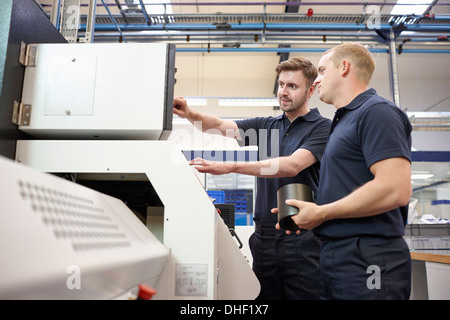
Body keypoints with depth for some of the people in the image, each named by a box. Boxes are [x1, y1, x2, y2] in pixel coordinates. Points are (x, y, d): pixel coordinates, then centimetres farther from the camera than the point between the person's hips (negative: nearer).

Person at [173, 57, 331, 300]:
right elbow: (221, 126, 2)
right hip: (264, 235, 5)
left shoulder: (322, 128, -4)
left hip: (303, 238, -4)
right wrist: (190, 114, -20)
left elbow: (292, 166, -20)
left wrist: (230, 167, -29)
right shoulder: (265, 126, 13)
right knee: (264, 296, 12)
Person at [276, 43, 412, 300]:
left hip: (367, 260, -9)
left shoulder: (377, 111, -11)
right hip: (336, 256, 9)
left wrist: (321, 213, -15)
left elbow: (395, 189, -23)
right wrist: (307, 214, 7)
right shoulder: (344, 120, 18)